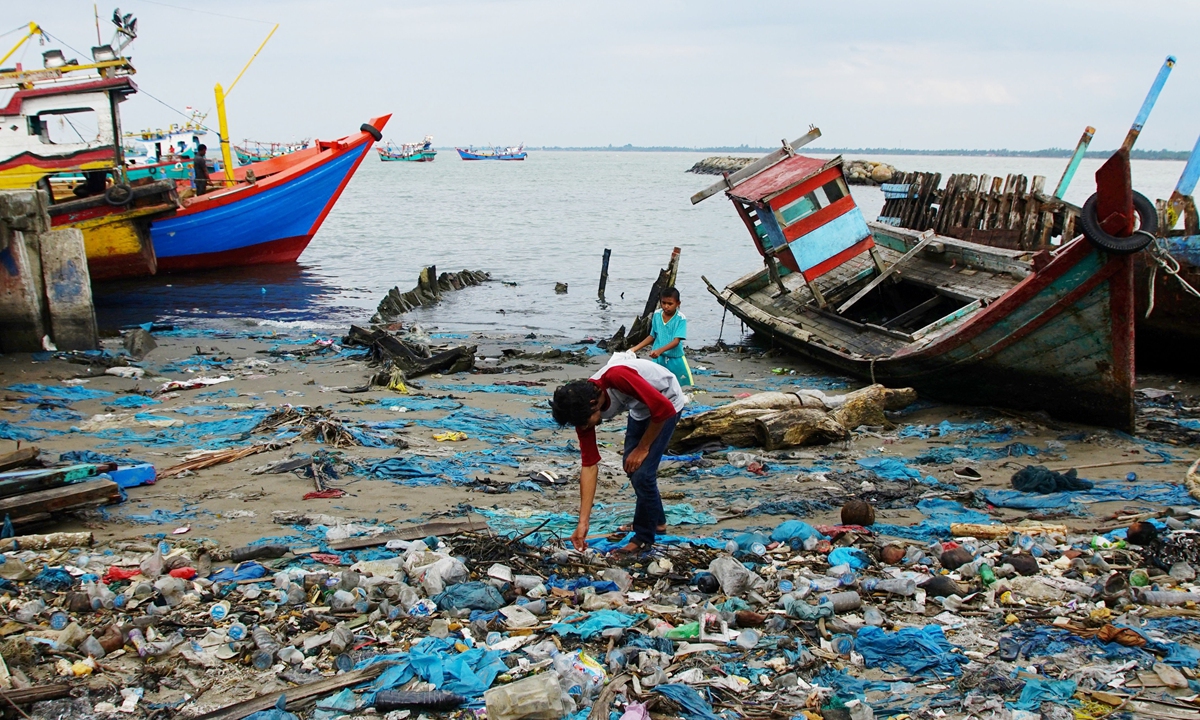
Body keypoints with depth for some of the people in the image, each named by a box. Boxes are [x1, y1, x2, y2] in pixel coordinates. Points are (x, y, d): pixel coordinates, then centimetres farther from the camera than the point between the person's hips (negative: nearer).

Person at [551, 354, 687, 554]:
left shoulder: (617, 377, -40)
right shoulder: (582, 407, -18)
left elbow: (663, 408, -30)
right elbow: (589, 466, -13)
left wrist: (642, 448, -17)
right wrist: (583, 523, -15)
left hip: (666, 402, -7)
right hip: (640, 407, 7)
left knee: (641, 472, -12)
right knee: (631, 466, 14)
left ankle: (643, 538, 6)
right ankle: (657, 521, 36)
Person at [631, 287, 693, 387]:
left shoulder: (680, 319, -12)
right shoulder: (657, 315, 2)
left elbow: (676, 341, -20)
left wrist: (660, 350, -35)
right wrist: (635, 348, 7)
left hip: (675, 359, -3)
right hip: (658, 358, 3)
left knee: (684, 385, 0)